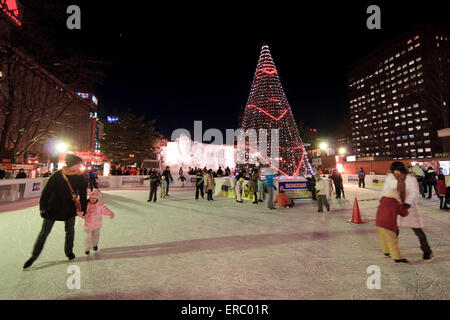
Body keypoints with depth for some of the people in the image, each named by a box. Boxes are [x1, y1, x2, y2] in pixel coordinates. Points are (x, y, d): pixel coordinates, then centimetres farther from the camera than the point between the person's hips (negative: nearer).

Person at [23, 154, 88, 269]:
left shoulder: (81, 177, -12)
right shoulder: (57, 176, -21)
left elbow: (83, 195, -2)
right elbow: (46, 192, -12)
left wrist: (83, 210, 0)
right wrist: (43, 208, -12)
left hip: (70, 209, 2)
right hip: (53, 208, -2)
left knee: (70, 231, 14)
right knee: (44, 232, 9)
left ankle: (69, 252, 35)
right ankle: (34, 256, 27)